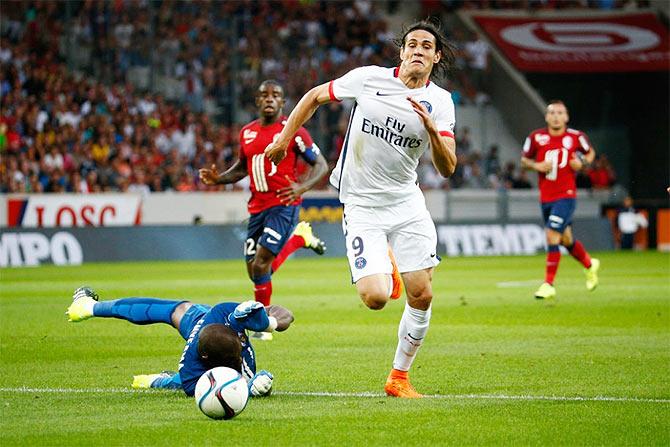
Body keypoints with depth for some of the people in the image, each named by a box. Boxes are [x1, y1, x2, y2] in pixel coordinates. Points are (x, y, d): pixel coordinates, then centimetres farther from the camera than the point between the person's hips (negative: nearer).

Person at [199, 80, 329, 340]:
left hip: (284, 205, -6)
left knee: (260, 264, -16)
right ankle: (299, 237, 34)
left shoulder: (292, 131, -6)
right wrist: (217, 179, 6)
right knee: (254, 270, 8)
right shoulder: (247, 132, 11)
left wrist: (302, 187, -21)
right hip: (257, 208, 6)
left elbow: (321, 165, -3)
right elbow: (242, 168, 25)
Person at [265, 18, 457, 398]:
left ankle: (399, 377, 16)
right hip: (362, 206, -2)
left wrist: (430, 126, -27)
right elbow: (315, 96, 8)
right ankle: (385, 267, 24)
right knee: (376, 297, -15)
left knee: (421, 296, -4)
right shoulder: (369, 79, -8)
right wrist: (284, 139, 7)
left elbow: (447, 168, -11)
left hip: (407, 203, 3)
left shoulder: (439, 102, -3)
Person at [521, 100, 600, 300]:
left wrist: (582, 162, -6)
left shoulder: (575, 137, -4)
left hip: (566, 195, -4)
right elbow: (524, 159, 11)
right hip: (545, 198, 4)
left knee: (552, 237, -16)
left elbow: (590, 152, 14)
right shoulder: (536, 137, -1)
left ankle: (548, 285, -9)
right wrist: (536, 165, -10)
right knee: (566, 240, 16)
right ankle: (590, 265, 44)